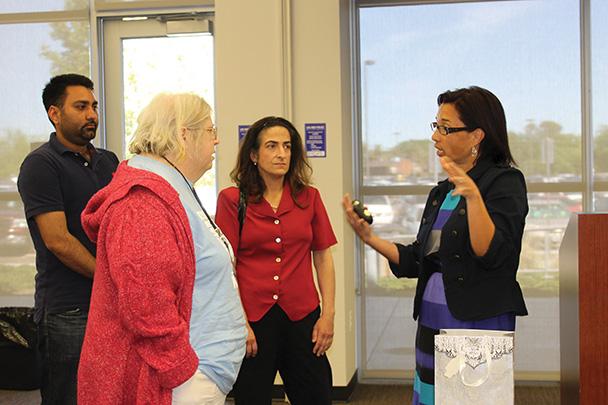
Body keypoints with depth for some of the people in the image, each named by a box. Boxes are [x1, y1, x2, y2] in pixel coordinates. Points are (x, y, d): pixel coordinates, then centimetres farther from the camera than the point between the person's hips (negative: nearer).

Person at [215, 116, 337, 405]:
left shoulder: (309, 197, 6)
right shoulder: (233, 199, -2)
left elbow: (322, 257, 8)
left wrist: (328, 313, 2)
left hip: (302, 316, 2)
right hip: (253, 319, -2)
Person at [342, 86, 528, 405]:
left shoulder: (504, 182, -7)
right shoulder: (442, 192, 14)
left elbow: (492, 254, -20)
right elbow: (419, 261, 14)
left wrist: (473, 196, -31)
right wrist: (370, 238, 5)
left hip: (479, 322, -7)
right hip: (432, 321, 7)